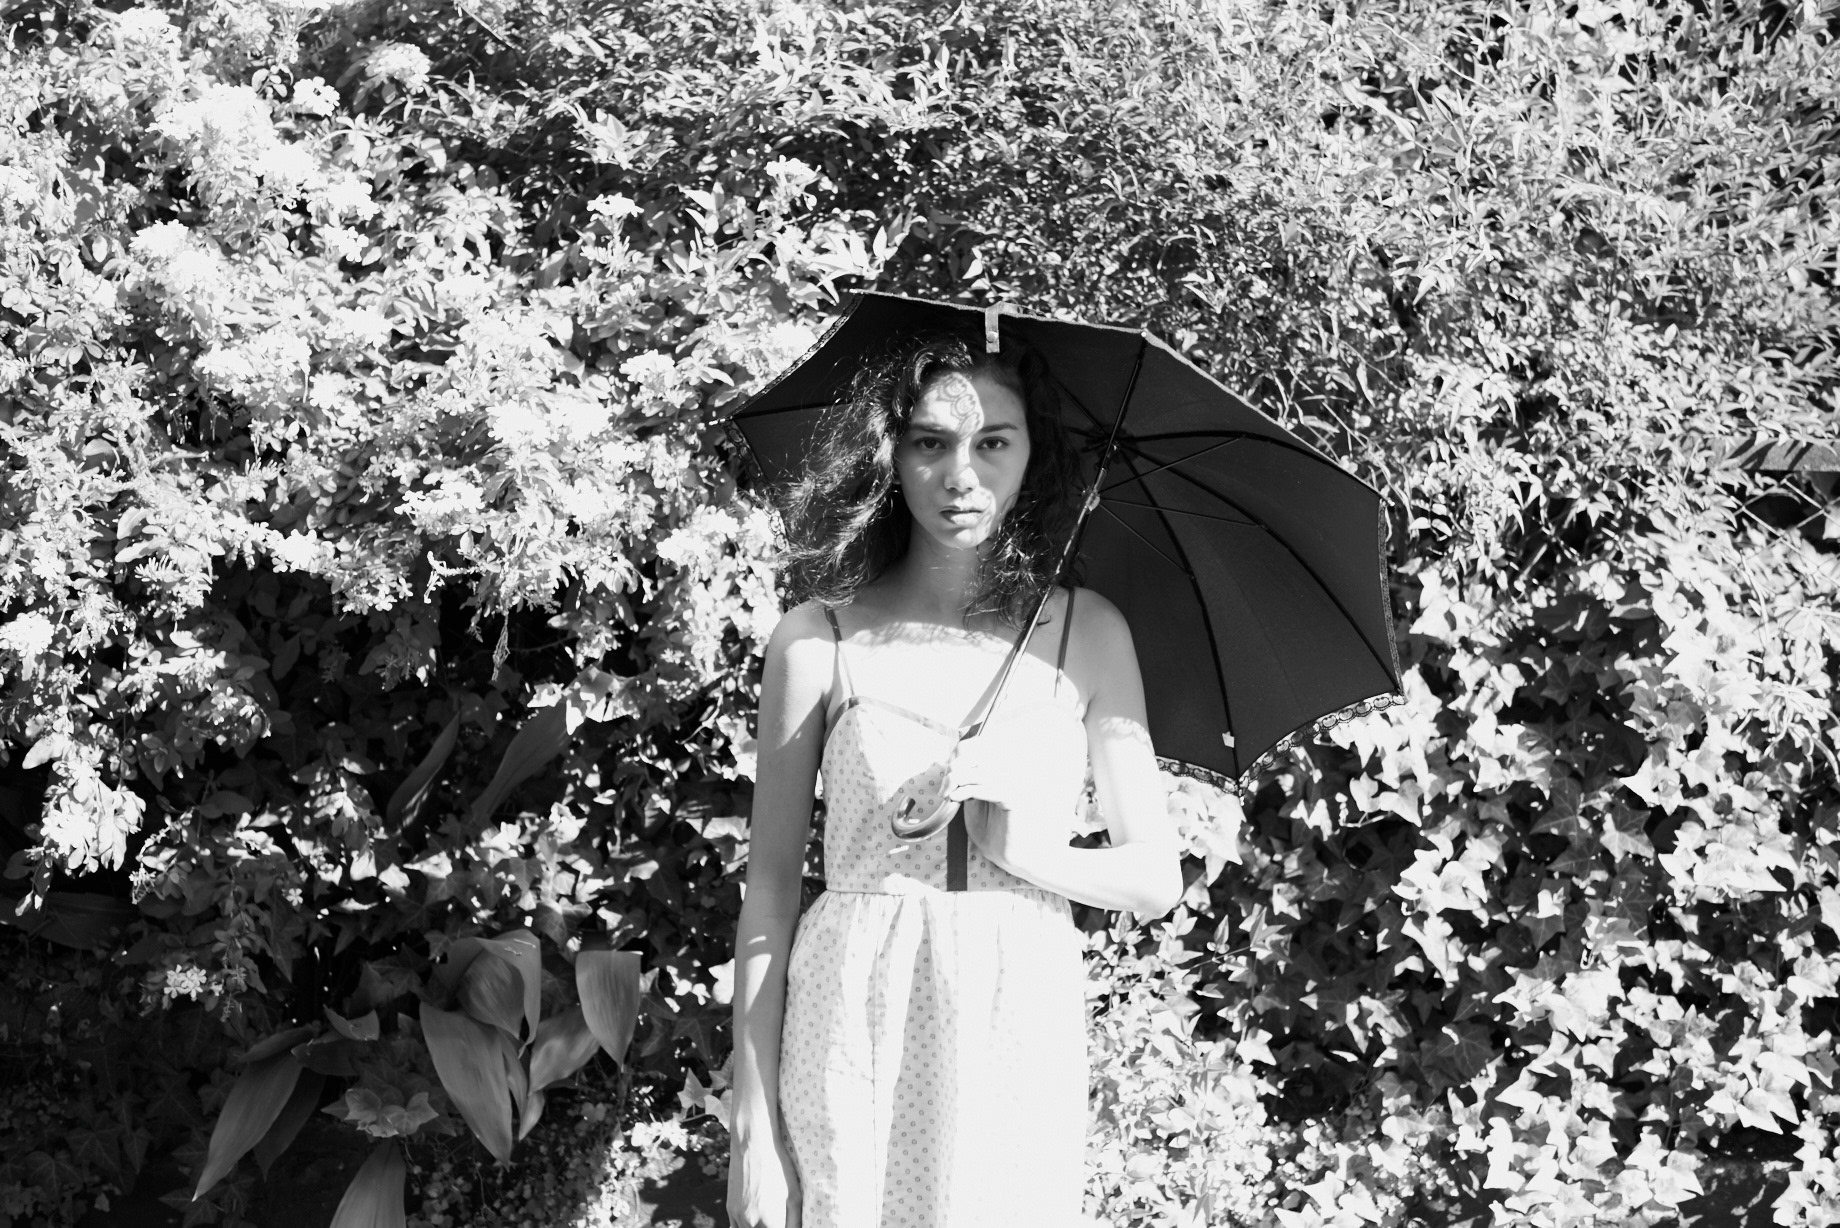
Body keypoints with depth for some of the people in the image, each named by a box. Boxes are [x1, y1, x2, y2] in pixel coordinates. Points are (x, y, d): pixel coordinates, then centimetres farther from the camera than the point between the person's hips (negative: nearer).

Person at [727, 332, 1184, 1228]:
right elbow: (770, 886, -1)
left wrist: (1026, 851, -13)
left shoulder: (1086, 634, 4)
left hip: (1024, 1030, 1)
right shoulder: (818, 639, -1)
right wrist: (754, 1121, -7)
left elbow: (1157, 878, 6)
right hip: (850, 1023, -1)